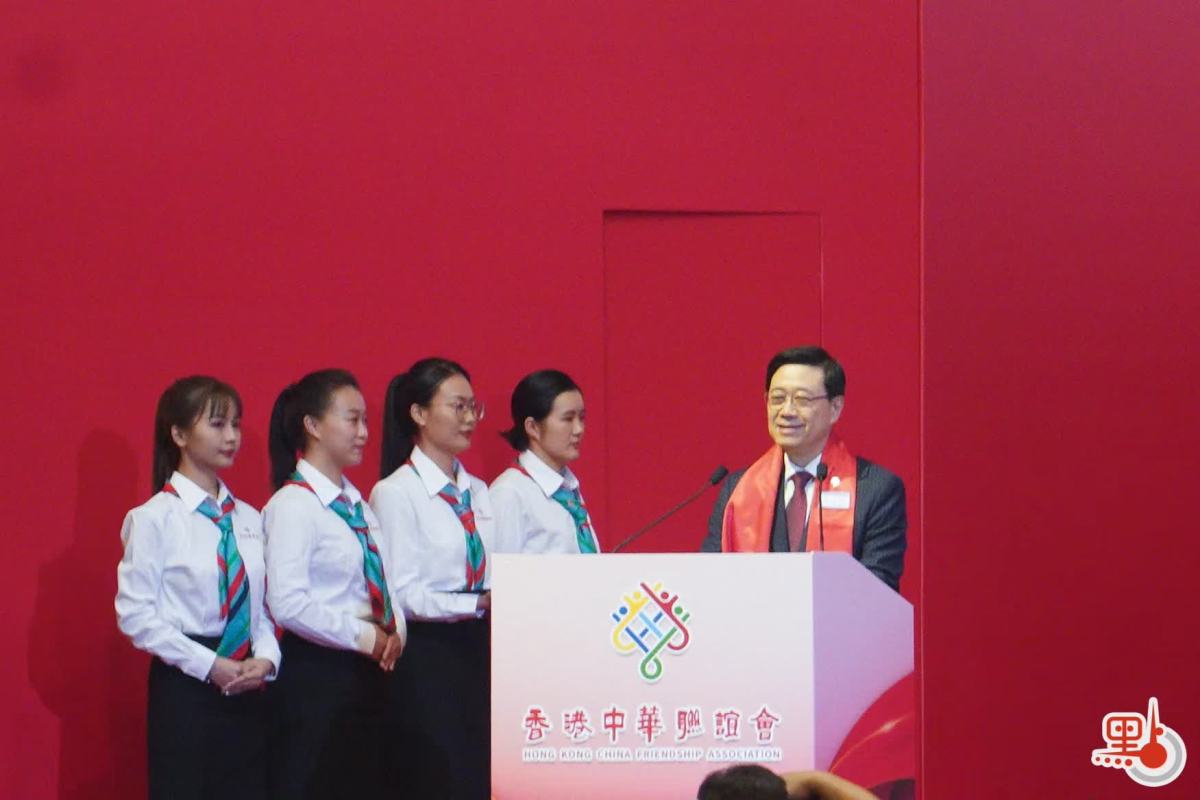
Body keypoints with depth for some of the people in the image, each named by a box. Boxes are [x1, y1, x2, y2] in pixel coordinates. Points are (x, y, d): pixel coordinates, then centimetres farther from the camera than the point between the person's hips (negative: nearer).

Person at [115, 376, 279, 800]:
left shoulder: (250, 520, 10)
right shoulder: (154, 518, -7)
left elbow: (265, 603, 14)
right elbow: (136, 616, -11)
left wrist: (266, 658, -7)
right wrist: (209, 665, -16)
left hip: (247, 691, 5)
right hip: (185, 687, -5)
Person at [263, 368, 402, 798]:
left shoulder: (356, 502, 13)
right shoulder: (293, 505, -12)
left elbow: (381, 581, 19)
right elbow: (289, 605, -21)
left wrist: (394, 632, -1)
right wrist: (365, 637, -16)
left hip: (367, 669, 8)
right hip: (318, 671, -8)